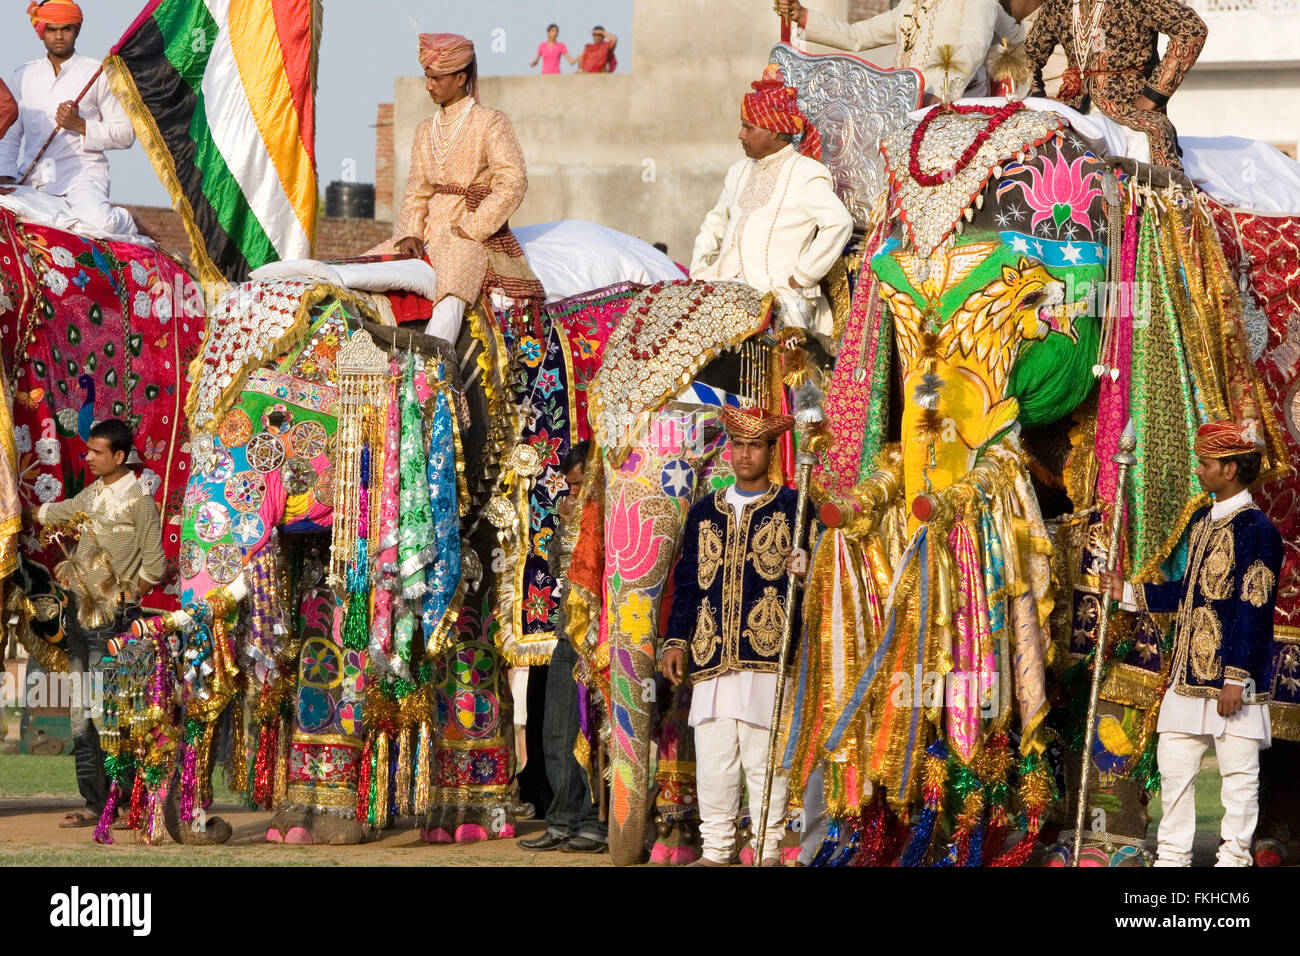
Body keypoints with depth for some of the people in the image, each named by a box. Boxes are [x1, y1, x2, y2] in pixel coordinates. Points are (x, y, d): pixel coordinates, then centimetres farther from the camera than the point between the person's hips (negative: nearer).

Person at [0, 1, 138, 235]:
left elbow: (126, 135, 1)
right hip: (34, 176, 3)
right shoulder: (24, 75, 15)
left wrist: (80, 125, -12)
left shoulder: (97, 74, 4)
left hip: (83, 174, -3)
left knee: (100, 224, -34)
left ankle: (128, 223, 2)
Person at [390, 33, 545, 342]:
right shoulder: (426, 130, 17)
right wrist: (411, 233, -3)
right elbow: (417, 191, 15)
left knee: (452, 288, -36)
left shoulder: (491, 123, -2)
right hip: (433, 231, 8)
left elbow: (513, 182, -11)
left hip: (477, 233, -8)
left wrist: (472, 227, -15)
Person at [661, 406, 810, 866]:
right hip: (712, 657, 4)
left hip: (767, 656, -4)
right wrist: (676, 639, 11)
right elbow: (687, 581, 19)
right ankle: (715, 851, 11)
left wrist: (805, 566, -23)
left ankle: (768, 852, 3)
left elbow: (813, 562, 1)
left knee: (764, 760, -3)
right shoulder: (704, 512, 18)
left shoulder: (792, 508, 6)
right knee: (712, 760, 3)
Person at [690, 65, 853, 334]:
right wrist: (701, 271, 15)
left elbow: (839, 223, -17)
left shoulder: (806, 174, -4)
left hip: (781, 296, -6)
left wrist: (802, 277, -15)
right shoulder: (739, 172, 22)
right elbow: (714, 225, 32)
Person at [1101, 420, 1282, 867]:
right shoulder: (1203, 521, 14)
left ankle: (1235, 855, 9)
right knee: (1174, 763, 11)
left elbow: (1253, 608, -17)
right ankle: (1172, 855, 19)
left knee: (1238, 770, 0)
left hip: (1232, 677, -9)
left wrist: (1236, 678, -20)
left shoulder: (1256, 529, -13)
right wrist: (1129, 592, 21)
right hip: (1189, 672, 9)